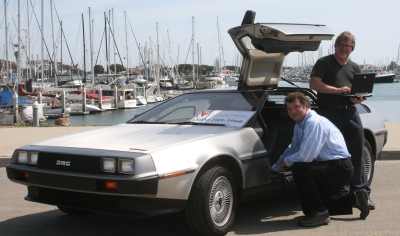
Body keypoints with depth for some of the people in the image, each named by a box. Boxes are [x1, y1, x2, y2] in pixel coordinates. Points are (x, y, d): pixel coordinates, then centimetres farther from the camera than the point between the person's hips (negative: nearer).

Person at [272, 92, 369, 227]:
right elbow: (292, 149, 18)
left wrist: (286, 161, -11)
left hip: (339, 168, -10)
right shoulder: (300, 124, 8)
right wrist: (275, 168, 10)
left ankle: (319, 213, -16)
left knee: (299, 169, -27)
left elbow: (306, 156, -28)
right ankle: (354, 199, 27)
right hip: (328, 166, 10)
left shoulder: (314, 122, -22)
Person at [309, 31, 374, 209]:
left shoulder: (354, 67, 21)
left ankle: (361, 192, 12)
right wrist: (338, 90, -15)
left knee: (357, 154, 5)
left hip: (350, 113, 5)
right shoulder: (324, 63, 4)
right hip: (329, 113, -5)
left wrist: (359, 99, -2)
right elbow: (314, 84, -9)